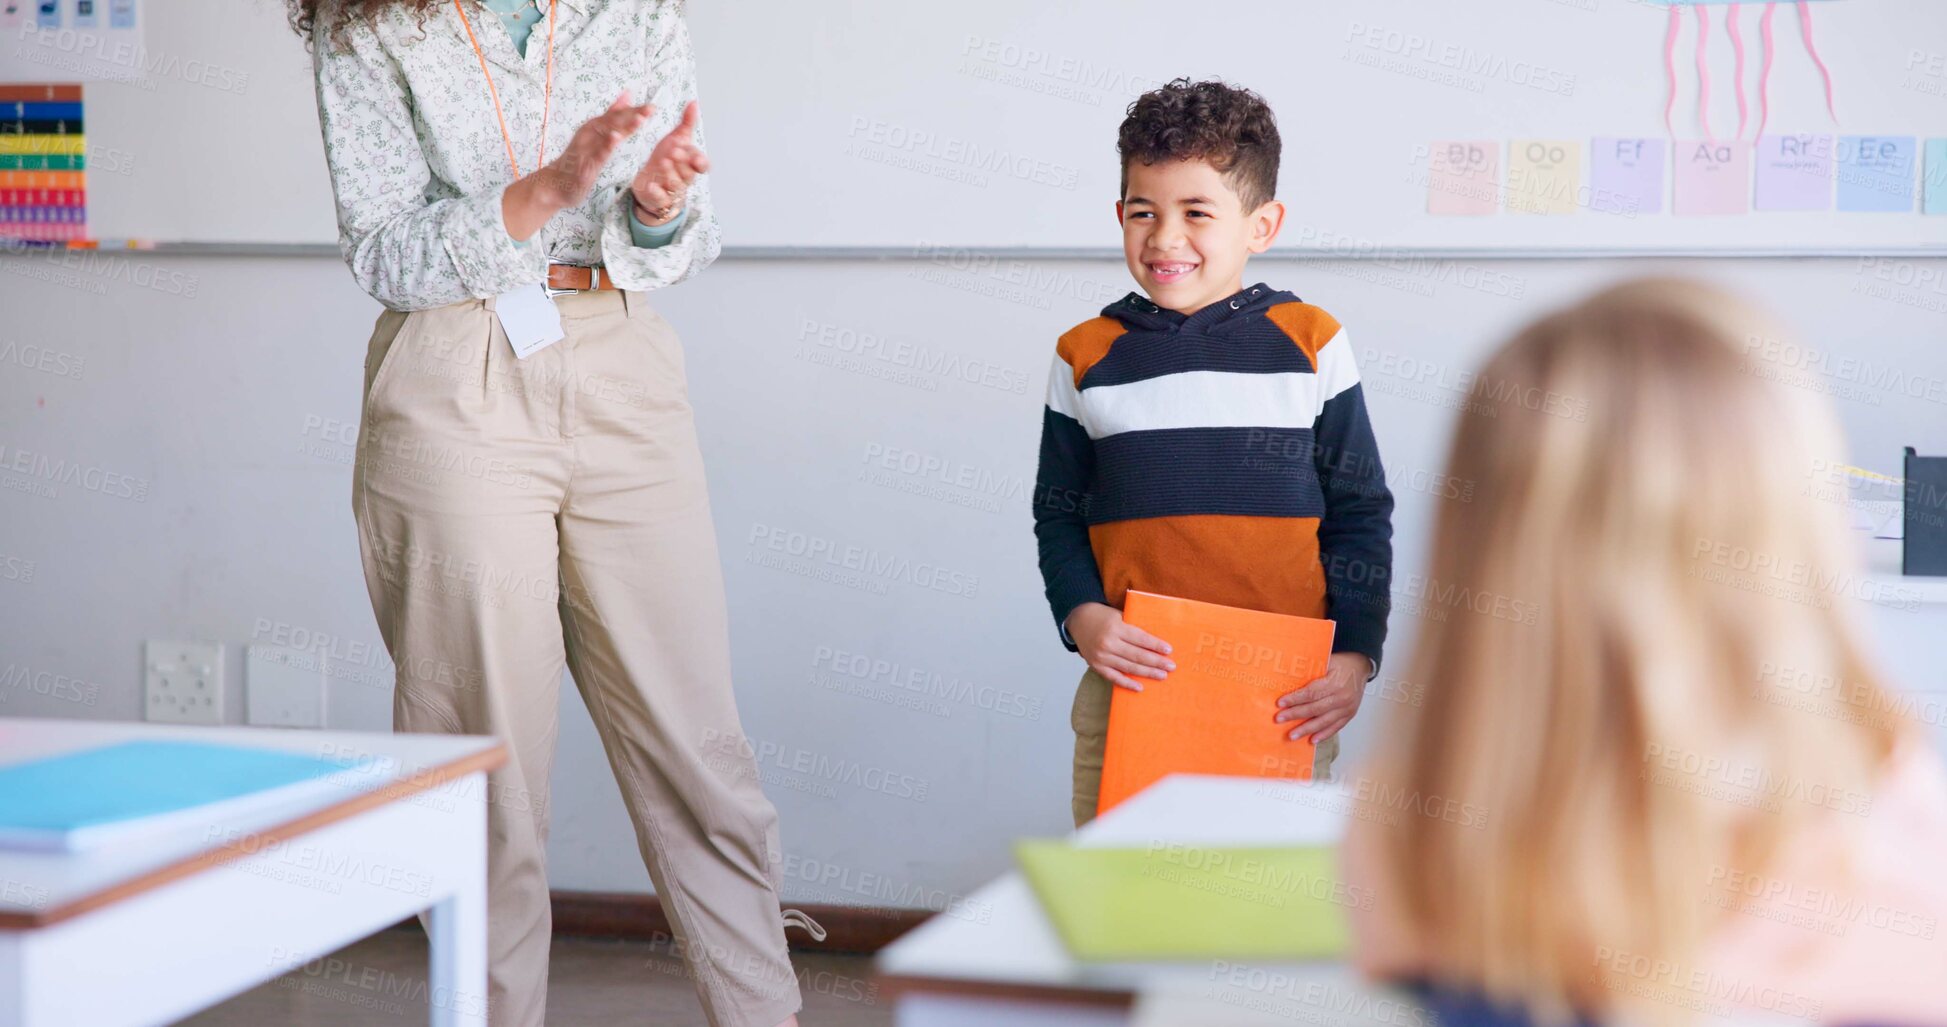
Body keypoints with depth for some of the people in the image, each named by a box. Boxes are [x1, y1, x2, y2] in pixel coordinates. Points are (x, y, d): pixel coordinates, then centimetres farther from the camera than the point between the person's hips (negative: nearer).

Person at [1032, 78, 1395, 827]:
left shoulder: (1311, 345, 2)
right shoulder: (1087, 358, 5)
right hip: (1128, 687, 1)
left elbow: (1361, 515, 6)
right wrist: (1081, 617, -8)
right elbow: (1058, 517, 10)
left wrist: (1356, 654, -3)